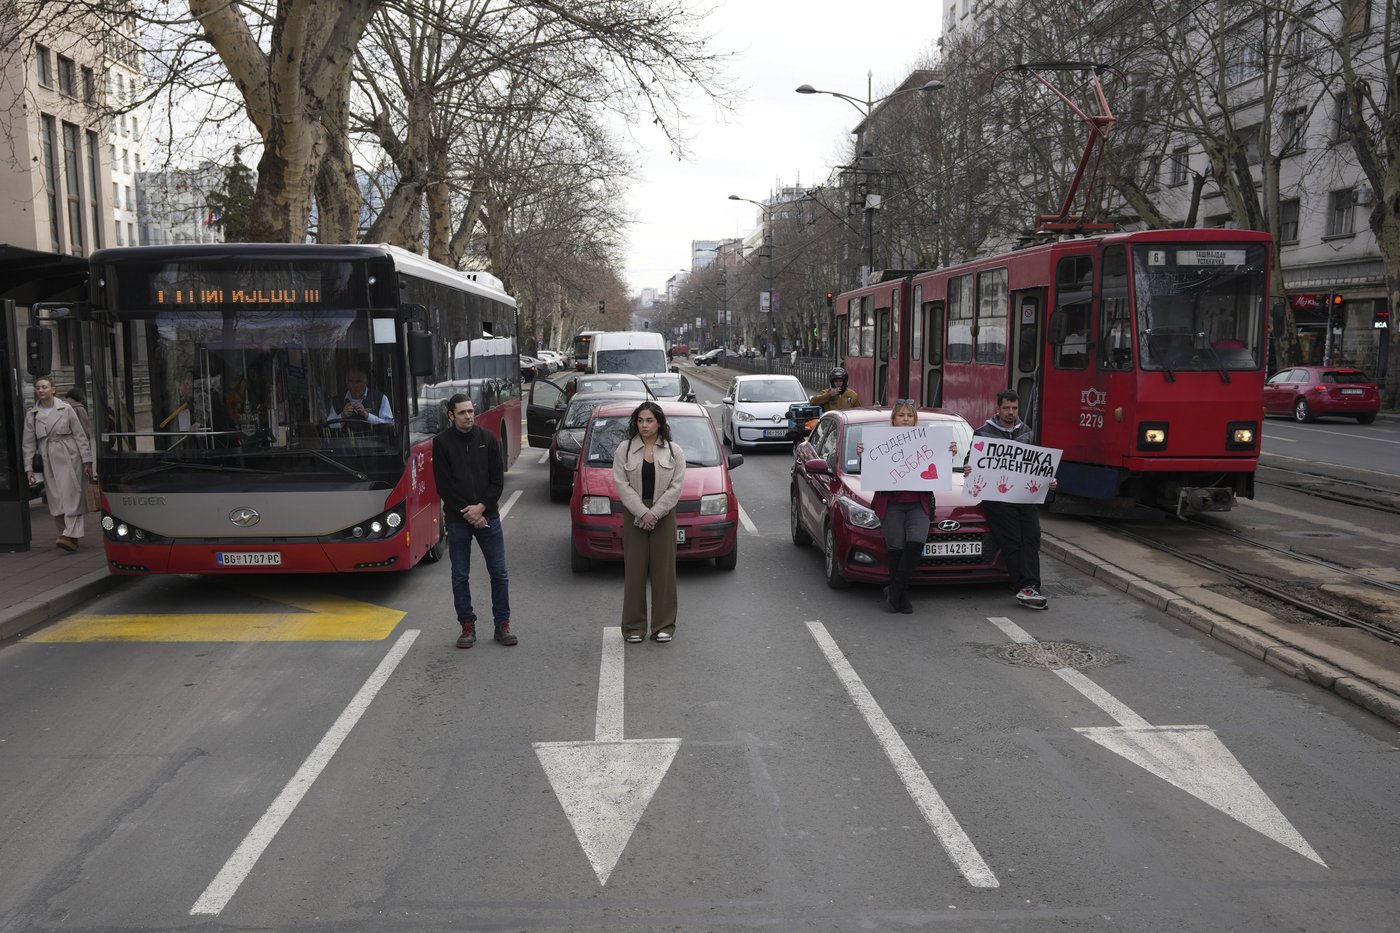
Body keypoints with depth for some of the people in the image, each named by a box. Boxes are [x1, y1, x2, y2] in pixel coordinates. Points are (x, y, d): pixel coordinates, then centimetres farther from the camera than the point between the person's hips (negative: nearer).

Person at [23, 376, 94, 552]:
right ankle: (64, 532, 13)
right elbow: (29, 443, 10)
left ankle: (71, 536, -15)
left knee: (71, 495, -10)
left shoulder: (66, 409, 1)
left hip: (69, 458, -3)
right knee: (55, 499, 3)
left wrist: (87, 460, -2)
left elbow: (80, 435, 2)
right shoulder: (31, 415, 8)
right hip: (48, 461, 3)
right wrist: (29, 468, 4)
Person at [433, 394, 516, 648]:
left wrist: (482, 507, -11)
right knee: (460, 576, 5)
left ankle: (502, 625, 13)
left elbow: (497, 479, 2)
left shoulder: (488, 439, 3)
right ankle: (468, 627, 17)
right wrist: (468, 513, -11)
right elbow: (444, 486, -6)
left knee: (499, 573, 3)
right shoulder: (442, 443, -3)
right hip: (457, 520, -1)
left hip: (488, 516, 2)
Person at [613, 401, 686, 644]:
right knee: (634, 570, 1)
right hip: (634, 516, 0)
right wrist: (642, 513, -14)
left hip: (664, 516, 0)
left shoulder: (674, 451, 4)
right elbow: (622, 484, -4)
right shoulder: (625, 449, 4)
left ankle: (664, 626, 9)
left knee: (663, 569, 2)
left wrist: (655, 513, -12)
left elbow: (676, 487, -2)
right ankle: (634, 627, 8)